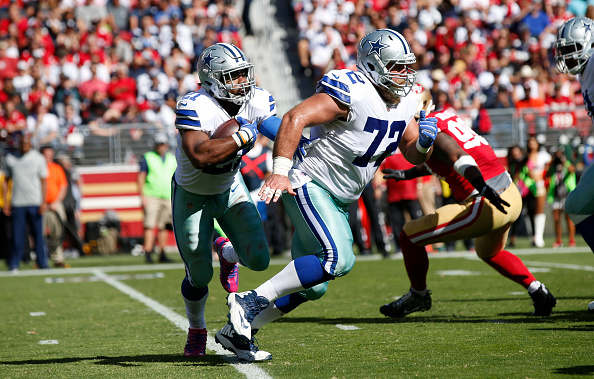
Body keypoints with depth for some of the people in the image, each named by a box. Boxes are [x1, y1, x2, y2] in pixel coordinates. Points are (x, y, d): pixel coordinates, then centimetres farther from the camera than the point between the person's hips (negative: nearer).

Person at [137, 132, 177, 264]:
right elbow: (140, 177, 0)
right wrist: (142, 196, -9)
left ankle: (162, 255, 11)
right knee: (150, 226, -11)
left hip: (168, 198, 4)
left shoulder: (173, 159, 15)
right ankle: (148, 254, -14)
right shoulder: (147, 158, 3)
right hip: (152, 197, -4)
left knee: (163, 227, 6)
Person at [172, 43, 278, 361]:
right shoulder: (194, 108, -32)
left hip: (230, 188, 4)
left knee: (259, 260, -11)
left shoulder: (258, 101, -15)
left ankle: (227, 252, 27)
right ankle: (196, 329, 32)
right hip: (193, 195, -4)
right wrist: (242, 137, -43)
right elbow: (200, 156, -45)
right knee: (200, 275, 0)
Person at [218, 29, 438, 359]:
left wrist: (424, 141, -8)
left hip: (339, 202, 9)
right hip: (310, 186, -9)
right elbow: (295, 118, -29)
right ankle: (253, 300, -18)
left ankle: (236, 330, 20)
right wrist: (281, 171, -38)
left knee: (312, 286, 9)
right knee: (339, 259, -27)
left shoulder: (404, 106, 6)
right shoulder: (352, 93, -21)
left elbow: (414, 155, 16)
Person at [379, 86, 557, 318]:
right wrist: (407, 174, 43)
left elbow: (459, 158, -28)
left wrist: (484, 189, -40)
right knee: (489, 253, 38)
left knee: (409, 237, 1)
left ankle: (419, 296, 22)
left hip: (487, 203, -10)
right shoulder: (446, 116, 17)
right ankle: (538, 293, 25)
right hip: (512, 196, 10)